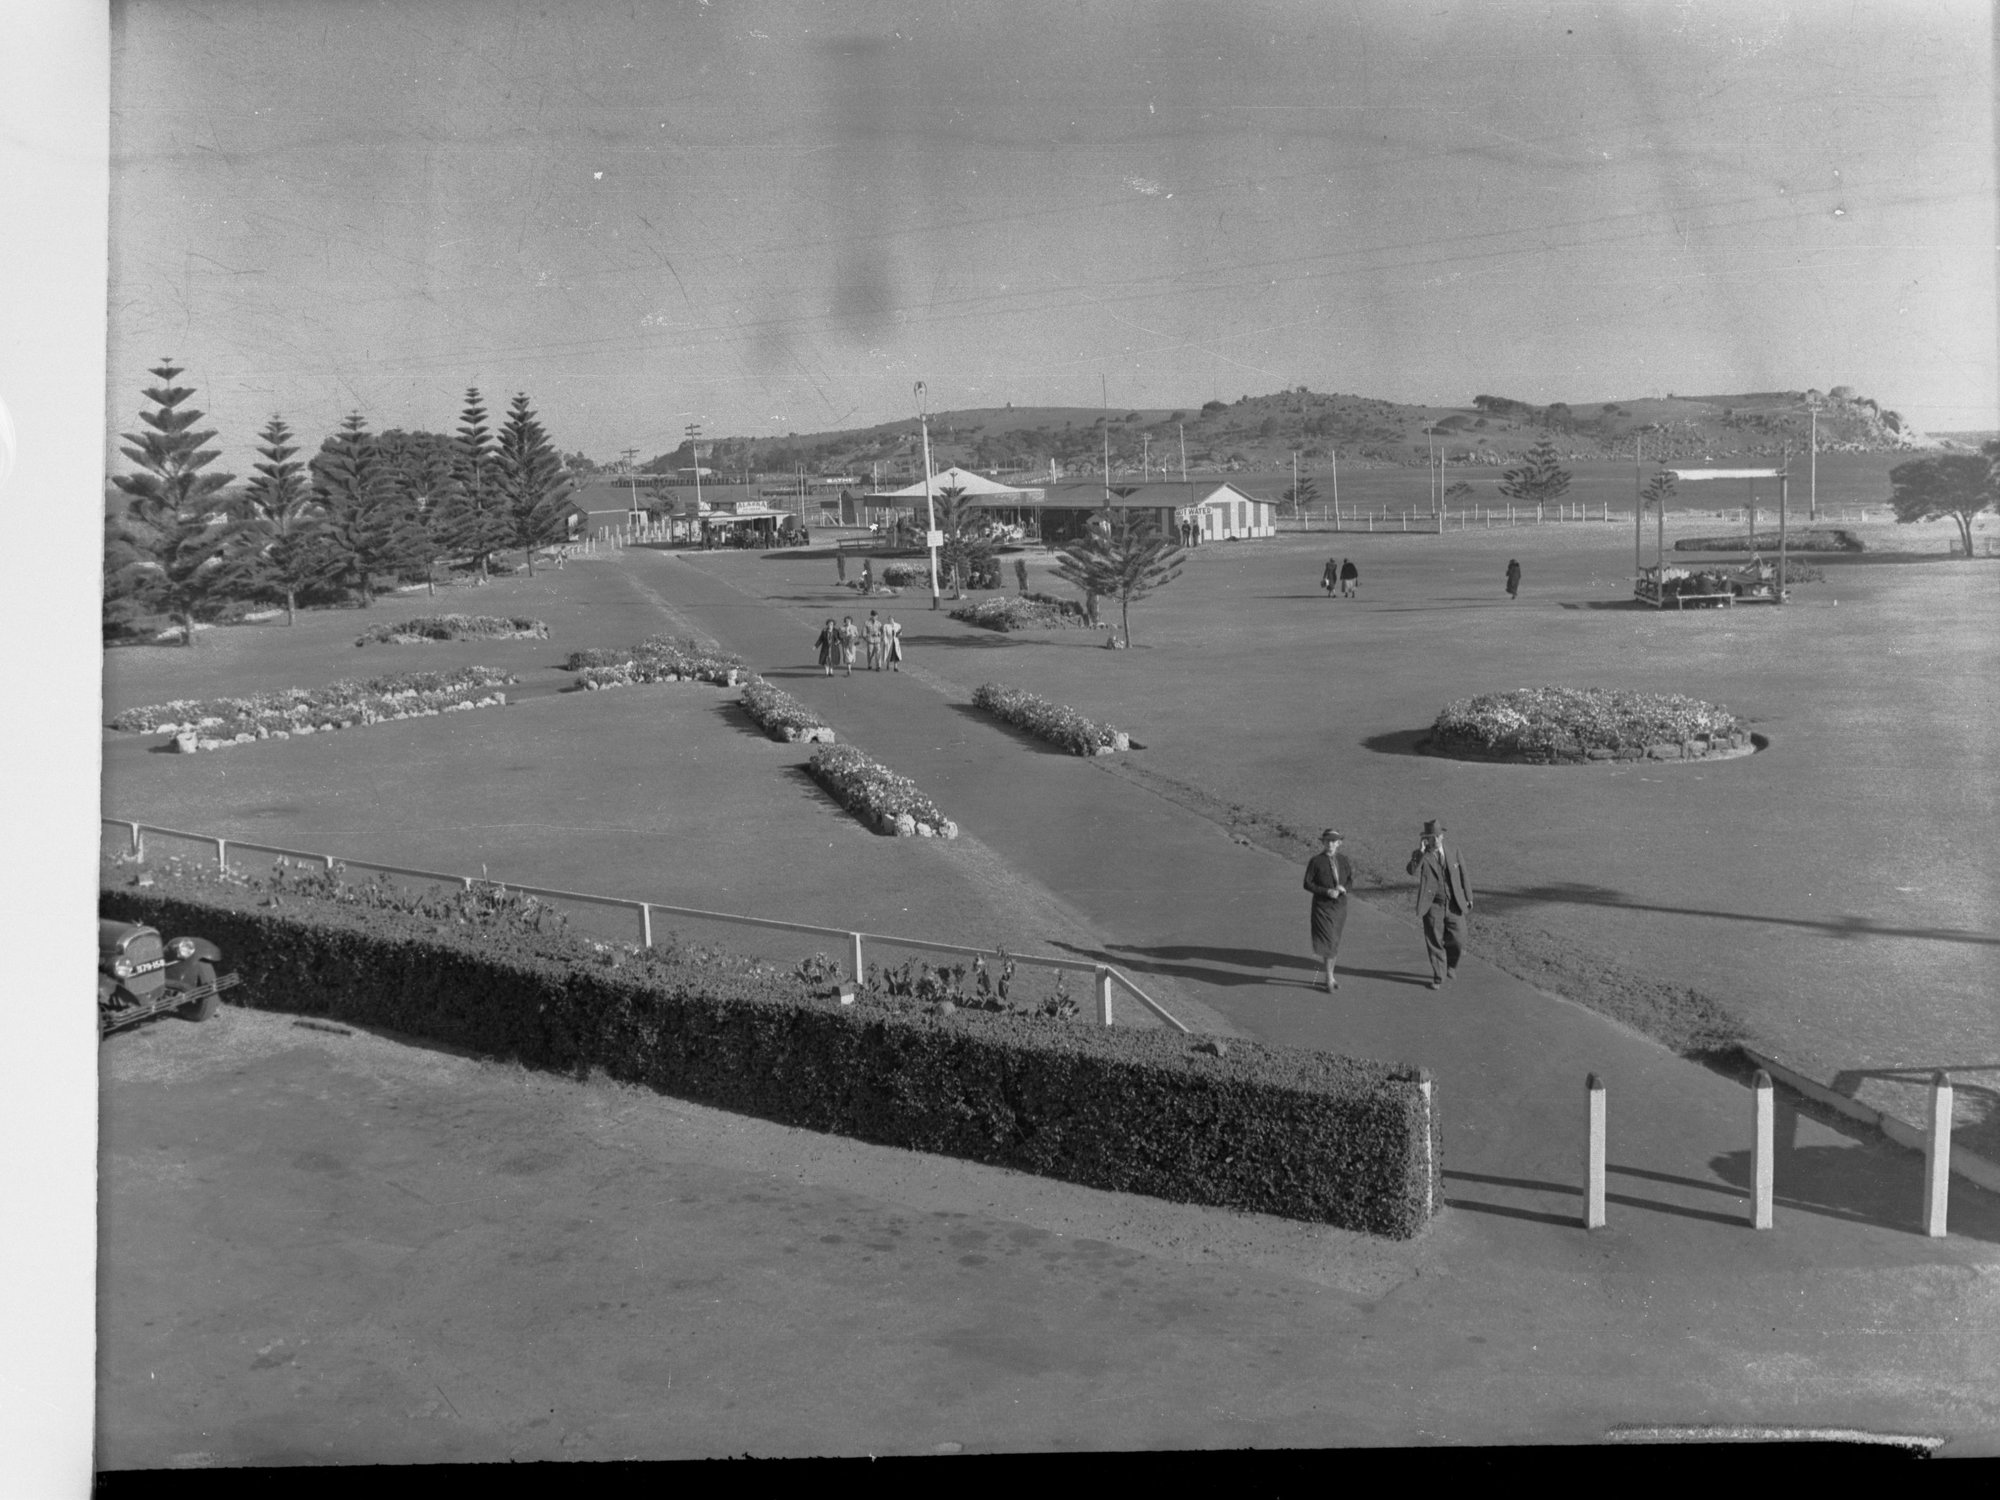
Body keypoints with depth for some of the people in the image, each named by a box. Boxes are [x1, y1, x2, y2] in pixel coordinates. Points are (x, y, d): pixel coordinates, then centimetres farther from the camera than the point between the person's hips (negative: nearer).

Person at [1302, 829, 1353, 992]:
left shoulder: (1343, 860, 4)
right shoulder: (1316, 861, -8)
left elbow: (1350, 882, 9)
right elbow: (1307, 884, -8)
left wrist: (1343, 888, -14)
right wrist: (1327, 891, -19)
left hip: (1340, 906, 4)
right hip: (1322, 907, -4)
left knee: (1334, 942, 12)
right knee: (1327, 942, -9)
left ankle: (1329, 976, 24)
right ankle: (1330, 979, -2)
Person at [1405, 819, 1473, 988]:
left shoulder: (1453, 853, 5)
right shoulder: (1421, 856, -4)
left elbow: (1463, 875, 13)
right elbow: (1411, 871, -24)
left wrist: (1469, 898, 12)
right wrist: (1420, 853, -30)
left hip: (1454, 905, 2)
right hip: (1433, 906, -2)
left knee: (1457, 941, 3)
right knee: (1435, 943, 1)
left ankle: (1450, 965, 32)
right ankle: (1438, 977, 13)